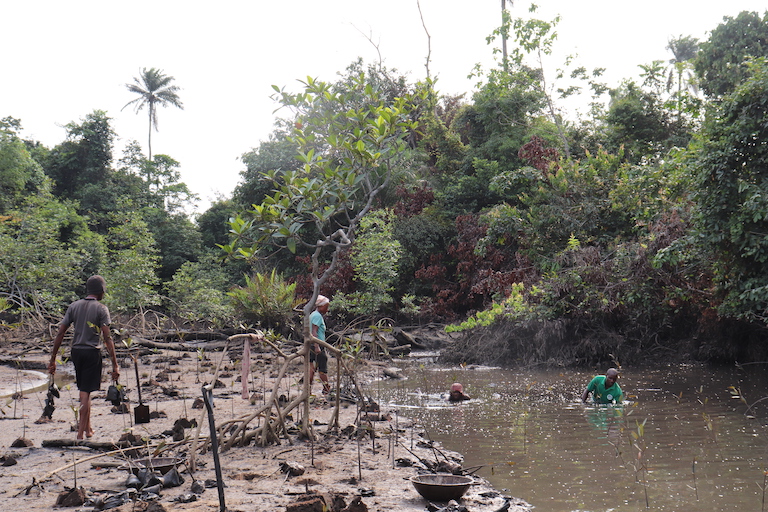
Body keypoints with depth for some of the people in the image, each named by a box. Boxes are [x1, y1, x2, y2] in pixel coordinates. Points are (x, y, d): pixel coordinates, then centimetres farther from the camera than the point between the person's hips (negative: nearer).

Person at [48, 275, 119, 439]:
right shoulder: (101, 309, -6)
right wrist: (115, 365, -13)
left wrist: (53, 359, 9)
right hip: (92, 352, -5)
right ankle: (81, 433, -1)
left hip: (76, 351, 5)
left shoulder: (74, 306, 7)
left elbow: (60, 333, 4)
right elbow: (107, 338, -13)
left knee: (84, 390, 19)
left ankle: (88, 428, 27)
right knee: (86, 392, -1)